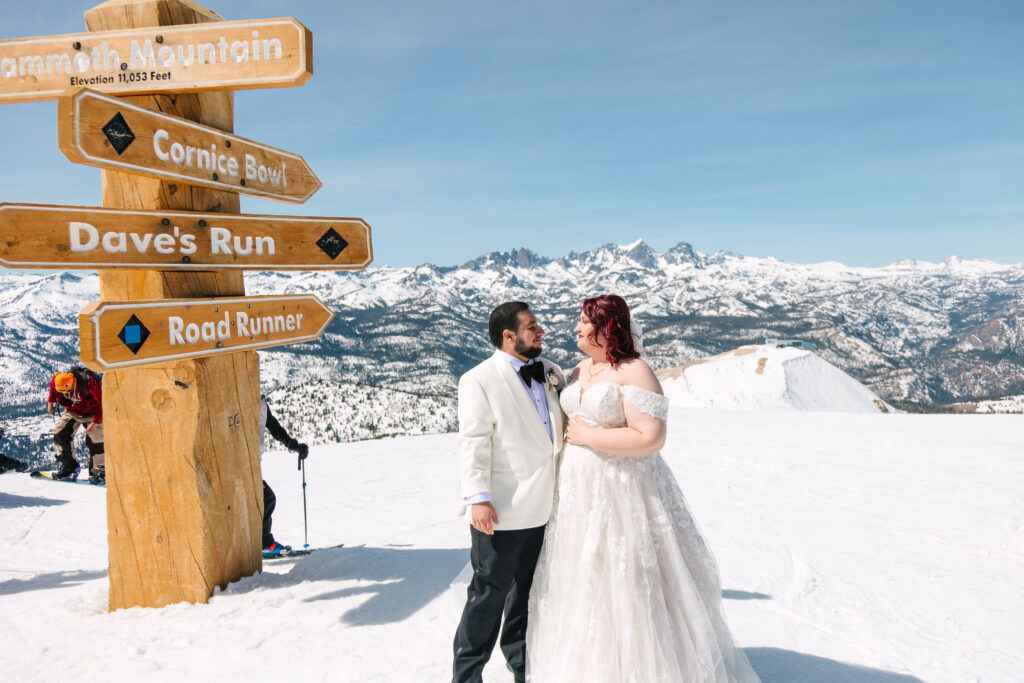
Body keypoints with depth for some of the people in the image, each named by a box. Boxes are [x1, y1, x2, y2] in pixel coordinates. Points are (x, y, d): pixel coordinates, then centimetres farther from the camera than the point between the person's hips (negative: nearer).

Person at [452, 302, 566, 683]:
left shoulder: (550, 372, 9)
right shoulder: (479, 379, -10)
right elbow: (474, 443, -16)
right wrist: (478, 498, -22)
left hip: (542, 507, 6)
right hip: (501, 512, -6)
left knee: (527, 589, 20)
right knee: (490, 592, 4)